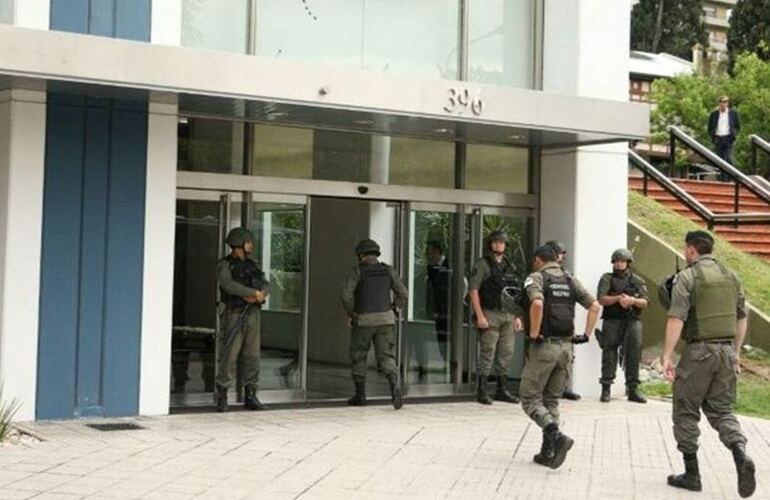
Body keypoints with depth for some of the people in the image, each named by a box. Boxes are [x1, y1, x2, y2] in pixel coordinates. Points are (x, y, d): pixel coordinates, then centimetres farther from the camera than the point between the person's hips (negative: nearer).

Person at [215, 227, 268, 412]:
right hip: (233, 316, -6)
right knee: (229, 357, -6)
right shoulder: (225, 265, -4)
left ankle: (250, 396, 10)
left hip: (252, 315, 6)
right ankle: (222, 397, -1)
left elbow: (264, 286, 7)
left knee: (252, 357, 5)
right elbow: (229, 285, -22)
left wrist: (258, 295, -15)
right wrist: (253, 292, -20)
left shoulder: (252, 265, 15)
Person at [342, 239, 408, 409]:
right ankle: (395, 387, -24)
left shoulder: (357, 271, -4)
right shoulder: (388, 270, 6)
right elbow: (403, 294, 2)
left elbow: (347, 295, -16)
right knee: (386, 358, 1)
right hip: (385, 320, 2)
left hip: (363, 320, -2)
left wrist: (350, 314, -2)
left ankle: (360, 395, 17)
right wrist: (393, 311, 13)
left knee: (358, 357, 14)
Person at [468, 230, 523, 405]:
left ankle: (502, 390, 17)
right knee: (488, 353, -5)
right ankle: (482, 391, 1)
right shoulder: (482, 264, -4)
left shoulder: (509, 266, 16)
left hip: (508, 316, 6)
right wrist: (480, 316, -16)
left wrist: (517, 316, 13)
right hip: (490, 315, -6)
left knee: (506, 354, 8)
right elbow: (473, 290, -10)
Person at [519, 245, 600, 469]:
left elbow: (537, 303, -24)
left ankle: (556, 436, -19)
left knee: (530, 398, 2)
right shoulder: (571, 281, 13)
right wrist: (587, 334, 6)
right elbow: (595, 305, 5)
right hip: (566, 346, 6)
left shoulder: (536, 278, -4)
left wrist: (534, 333, -16)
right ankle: (548, 452, 11)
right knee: (552, 400, 15)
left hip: (544, 346, -6)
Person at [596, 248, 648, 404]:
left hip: (632, 321, 1)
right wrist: (619, 298, -17)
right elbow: (601, 299, -4)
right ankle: (605, 389, 1)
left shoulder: (637, 281, 14)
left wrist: (632, 300, -16)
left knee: (634, 354, -5)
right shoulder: (607, 279, 9)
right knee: (609, 354, -2)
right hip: (612, 321, -1)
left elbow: (644, 302, 4)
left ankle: (633, 389, 0)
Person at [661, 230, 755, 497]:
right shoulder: (731, 276, 10)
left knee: (686, 412, 7)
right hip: (726, 350, 5)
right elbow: (742, 317, 14)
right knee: (722, 410, 12)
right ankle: (740, 455, -13)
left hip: (698, 351, -5)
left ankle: (691, 474, 10)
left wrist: (667, 356, -15)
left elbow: (676, 319, -17)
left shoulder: (687, 277, -9)